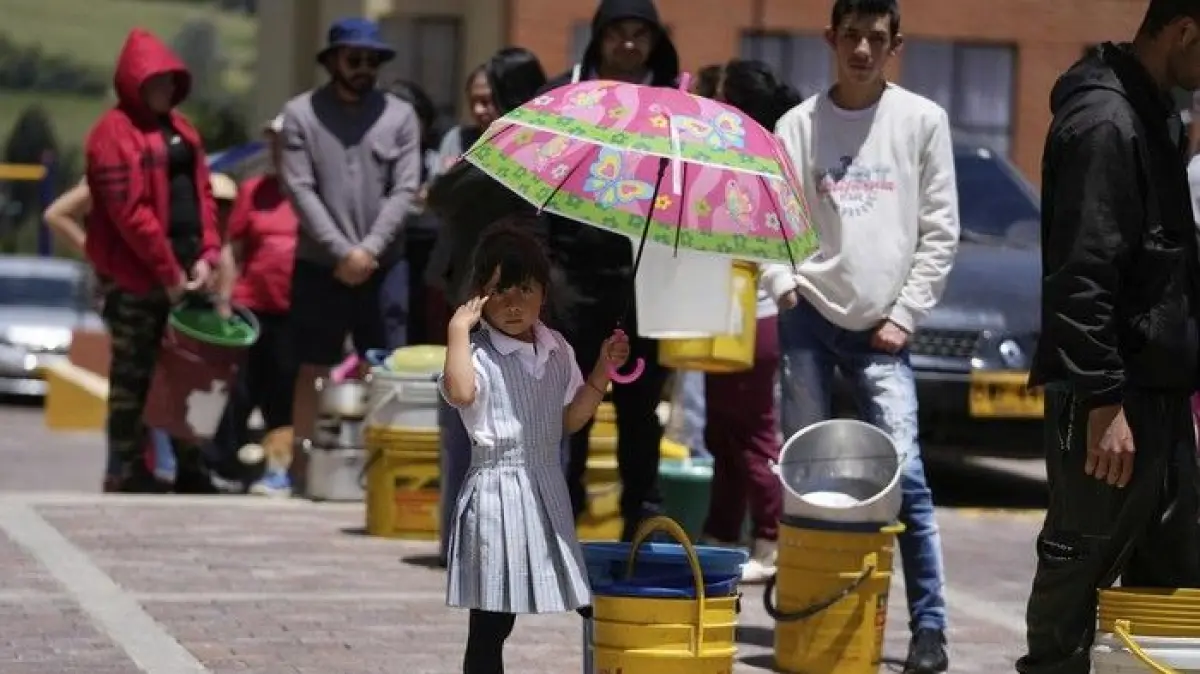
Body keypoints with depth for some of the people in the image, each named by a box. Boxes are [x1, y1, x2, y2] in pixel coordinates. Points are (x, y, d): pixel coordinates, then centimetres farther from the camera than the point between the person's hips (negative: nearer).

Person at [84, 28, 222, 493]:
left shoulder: (179, 127, 17)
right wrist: (167, 271, -16)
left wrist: (206, 255, 0)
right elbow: (129, 211, -16)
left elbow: (201, 192, 15)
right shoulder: (115, 132, -10)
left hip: (185, 275, 7)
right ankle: (124, 474, 4)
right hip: (136, 279, -7)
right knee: (133, 376, -2)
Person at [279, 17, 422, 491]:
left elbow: (404, 190, -1)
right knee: (313, 371, 4)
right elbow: (300, 189, -5)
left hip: (384, 266, 1)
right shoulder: (301, 113, 2)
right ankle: (303, 468, 8)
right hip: (319, 266, -1)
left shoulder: (400, 115, 6)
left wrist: (368, 250, -12)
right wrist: (341, 251, -12)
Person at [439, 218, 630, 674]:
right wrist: (459, 329, -28)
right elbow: (460, 393, -35)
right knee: (491, 623, -2)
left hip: (549, 494, 6)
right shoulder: (479, 353, -12)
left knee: (588, 607, 6)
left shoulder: (557, 350, 9)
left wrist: (603, 370, 10)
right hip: (497, 495, -6)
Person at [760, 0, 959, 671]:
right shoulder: (798, 125, 7)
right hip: (809, 317, 1)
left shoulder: (923, 121, 5)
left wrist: (905, 315, -2)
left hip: (881, 328, -1)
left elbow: (941, 231, 4)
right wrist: (783, 283, -11)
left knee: (904, 472, -12)